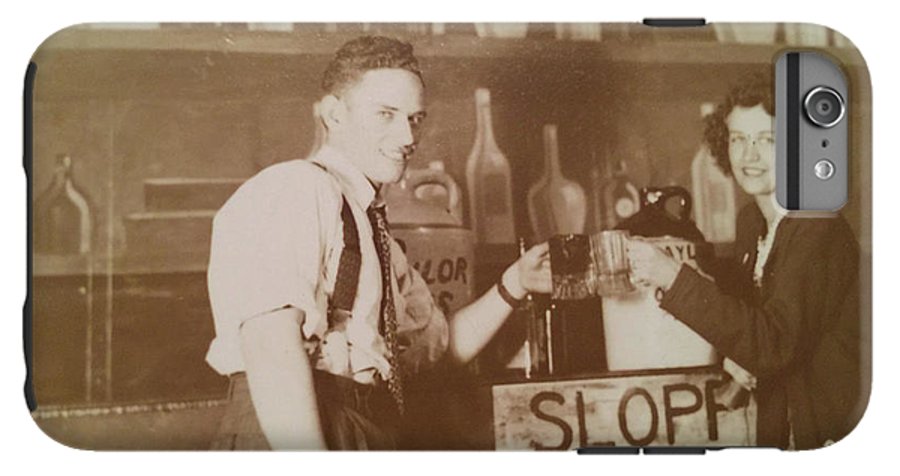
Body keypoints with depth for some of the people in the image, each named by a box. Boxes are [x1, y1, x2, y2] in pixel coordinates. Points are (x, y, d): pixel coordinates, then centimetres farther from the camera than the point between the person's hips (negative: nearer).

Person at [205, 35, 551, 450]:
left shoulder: (375, 234, 20)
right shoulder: (294, 188, -7)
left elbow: (441, 341, 27)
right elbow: (270, 342, -19)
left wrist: (513, 285, 13)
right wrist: (311, 465, -26)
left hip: (372, 436, 8)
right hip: (285, 437, -8)